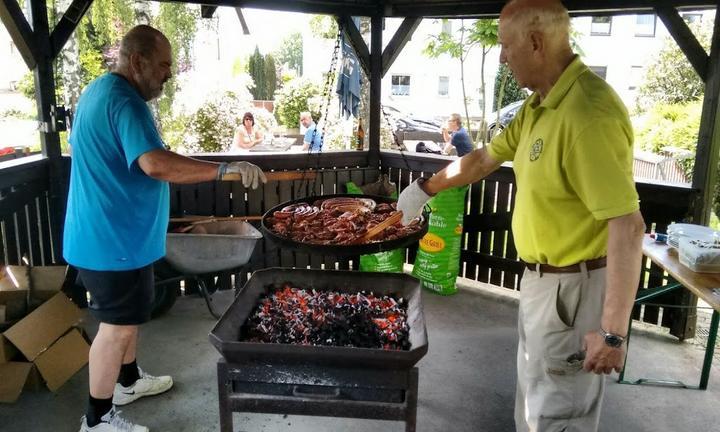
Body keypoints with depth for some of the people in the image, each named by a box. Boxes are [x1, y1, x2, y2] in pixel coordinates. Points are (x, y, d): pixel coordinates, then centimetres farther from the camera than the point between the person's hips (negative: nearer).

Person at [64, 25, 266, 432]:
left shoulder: (100, 90, 12)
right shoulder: (124, 101, -23)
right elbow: (155, 163, -38)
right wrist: (225, 168, -37)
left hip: (109, 231, 10)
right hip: (115, 238, -10)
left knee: (129, 314, 23)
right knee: (118, 324, 2)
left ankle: (128, 380, 41)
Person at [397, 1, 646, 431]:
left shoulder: (588, 112, -27)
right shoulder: (539, 105, 6)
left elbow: (628, 226, -29)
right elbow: (486, 157, 19)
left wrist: (613, 331, -27)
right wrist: (426, 189, 25)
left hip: (575, 287, -9)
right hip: (543, 277, 9)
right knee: (533, 396, 26)